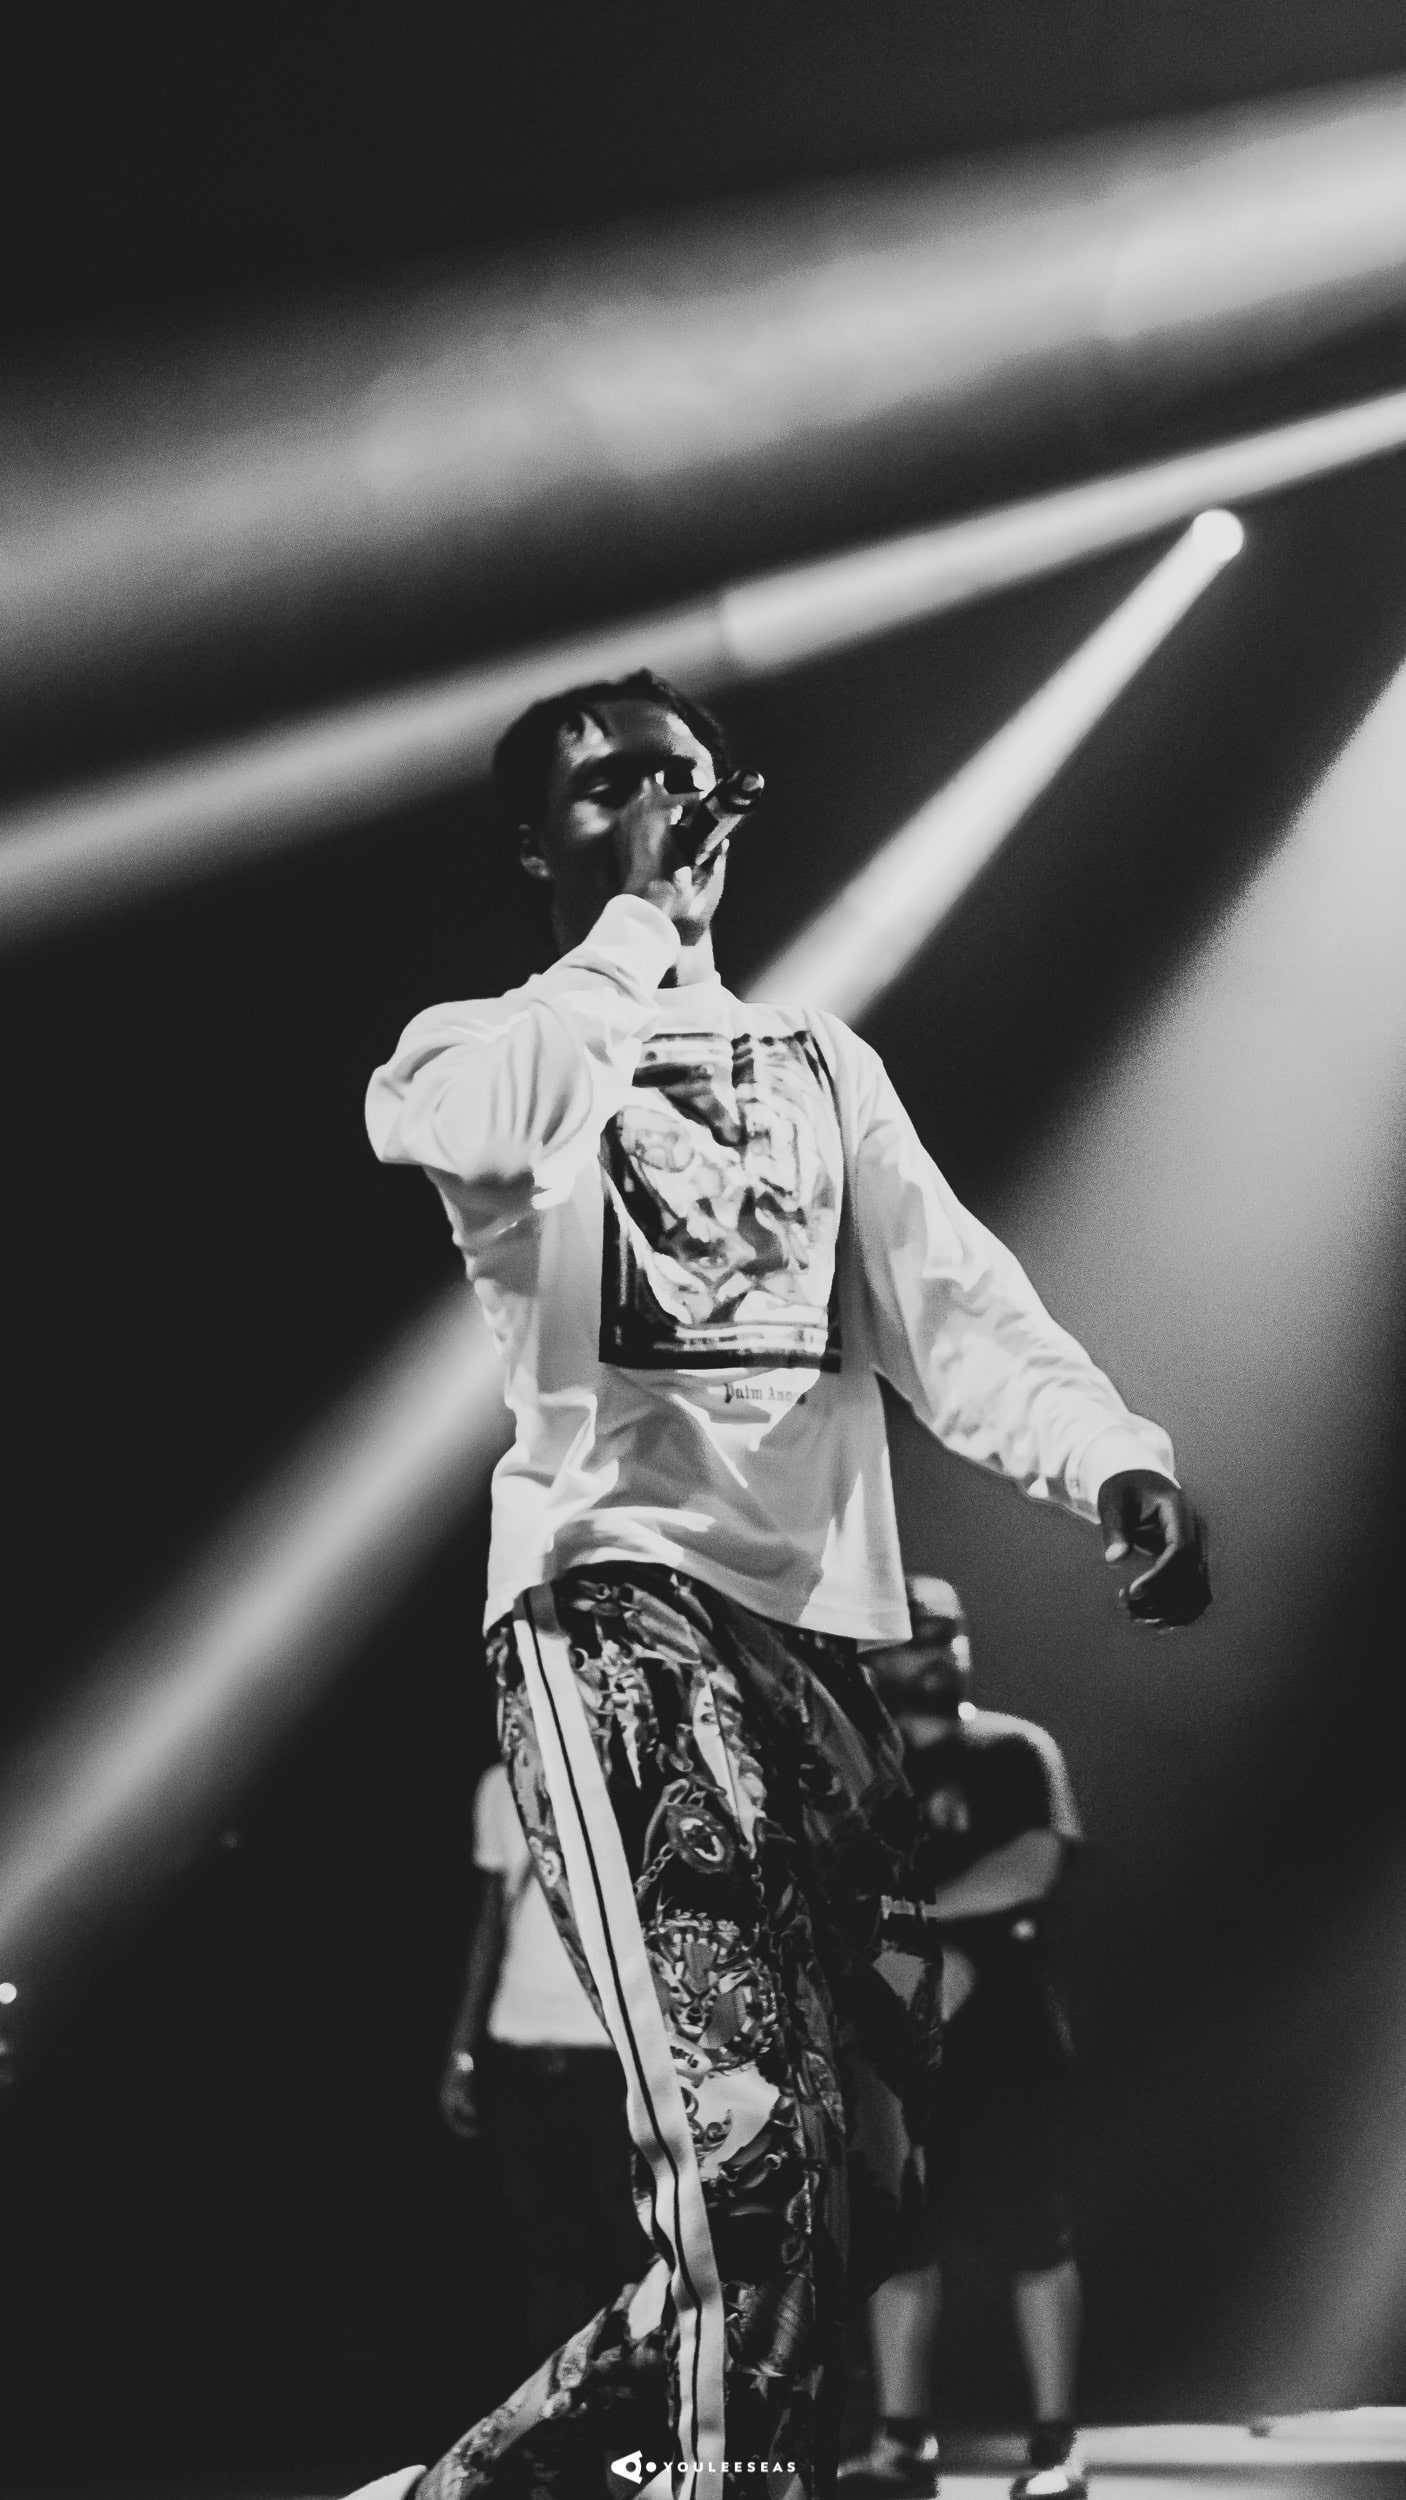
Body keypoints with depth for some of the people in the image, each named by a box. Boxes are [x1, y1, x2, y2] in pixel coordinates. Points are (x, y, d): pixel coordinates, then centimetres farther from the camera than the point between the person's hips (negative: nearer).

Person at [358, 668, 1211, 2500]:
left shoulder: (825, 1066, 22)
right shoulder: (488, 1047, 8)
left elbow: (949, 1301, 9)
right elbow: (477, 1123, -18)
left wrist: (1110, 1456, -9)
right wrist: (638, 915, -7)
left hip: (830, 1625, 6)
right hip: (614, 1605, -6)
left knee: (869, 2183, 7)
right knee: (750, 2148, -22)